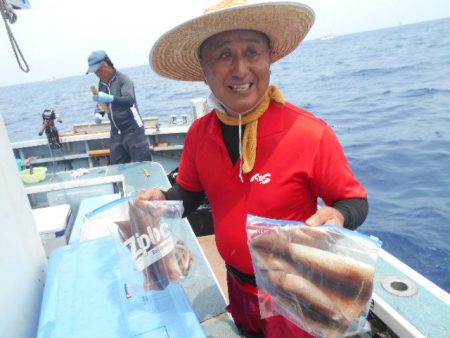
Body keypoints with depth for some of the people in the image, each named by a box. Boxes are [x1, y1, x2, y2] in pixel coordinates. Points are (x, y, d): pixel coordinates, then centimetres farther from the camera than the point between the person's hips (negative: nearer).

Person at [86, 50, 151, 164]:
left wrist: (109, 98, -44)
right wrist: (98, 113, -3)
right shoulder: (102, 83, 7)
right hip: (116, 132, 7)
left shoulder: (123, 79, -13)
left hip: (132, 130, -7)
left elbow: (130, 100, -29)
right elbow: (101, 102, 19)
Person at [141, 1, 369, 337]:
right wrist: (163, 200, -16)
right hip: (237, 283, 5)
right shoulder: (199, 133, -10)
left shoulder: (310, 133, -26)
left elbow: (355, 201, -15)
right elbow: (190, 192, 4)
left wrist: (336, 217, -36)